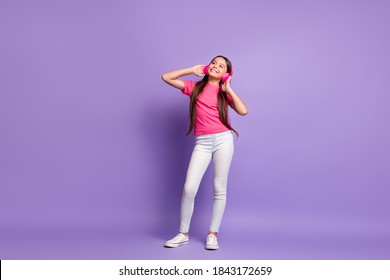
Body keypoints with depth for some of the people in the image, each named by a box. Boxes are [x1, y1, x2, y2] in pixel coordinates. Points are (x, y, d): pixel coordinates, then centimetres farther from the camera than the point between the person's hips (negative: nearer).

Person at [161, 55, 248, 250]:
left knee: (219, 188, 3)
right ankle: (183, 234, 7)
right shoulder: (195, 87, 11)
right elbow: (166, 77, 8)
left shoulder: (225, 92, 9)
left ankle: (213, 234, 15)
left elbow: (243, 111, -7)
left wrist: (228, 89, 0)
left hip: (223, 139, 0)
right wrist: (193, 70, 9)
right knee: (189, 188, -8)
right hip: (202, 142, 0)